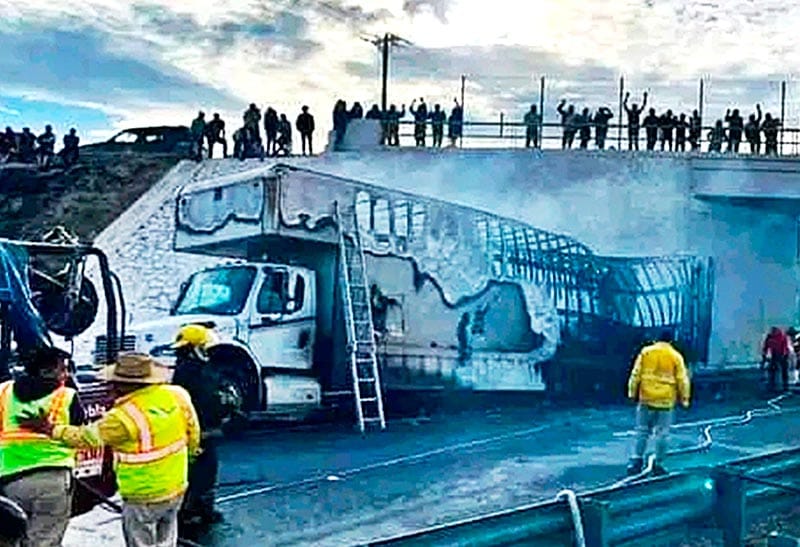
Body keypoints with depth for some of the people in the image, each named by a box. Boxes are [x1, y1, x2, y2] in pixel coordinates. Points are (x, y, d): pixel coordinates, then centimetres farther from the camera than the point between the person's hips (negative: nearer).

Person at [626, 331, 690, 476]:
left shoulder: (646, 352, 1)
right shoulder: (676, 356, -1)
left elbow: (636, 374, 1)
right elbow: (682, 380, 0)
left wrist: (632, 392, 9)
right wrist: (684, 398, 9)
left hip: (646, 399, 1)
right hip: (666, 400, -1)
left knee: (642, 431, 9)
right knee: (662, 434, 5)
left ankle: (637, 460, 0)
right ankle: (658, 464, 7)